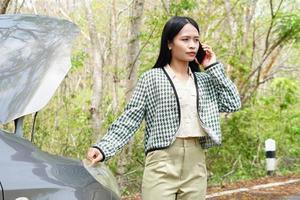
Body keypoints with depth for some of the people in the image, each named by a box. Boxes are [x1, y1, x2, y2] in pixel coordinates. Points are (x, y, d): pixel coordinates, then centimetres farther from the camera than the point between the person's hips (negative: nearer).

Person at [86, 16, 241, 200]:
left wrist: (214, 67, 7)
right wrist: (103, 148, -15)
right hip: (163, 163, -4)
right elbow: (129, 119, -2)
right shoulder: (152, 78, 1)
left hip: (196, 163, 5)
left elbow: (233, 104, 7)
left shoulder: (204, 80, 14)